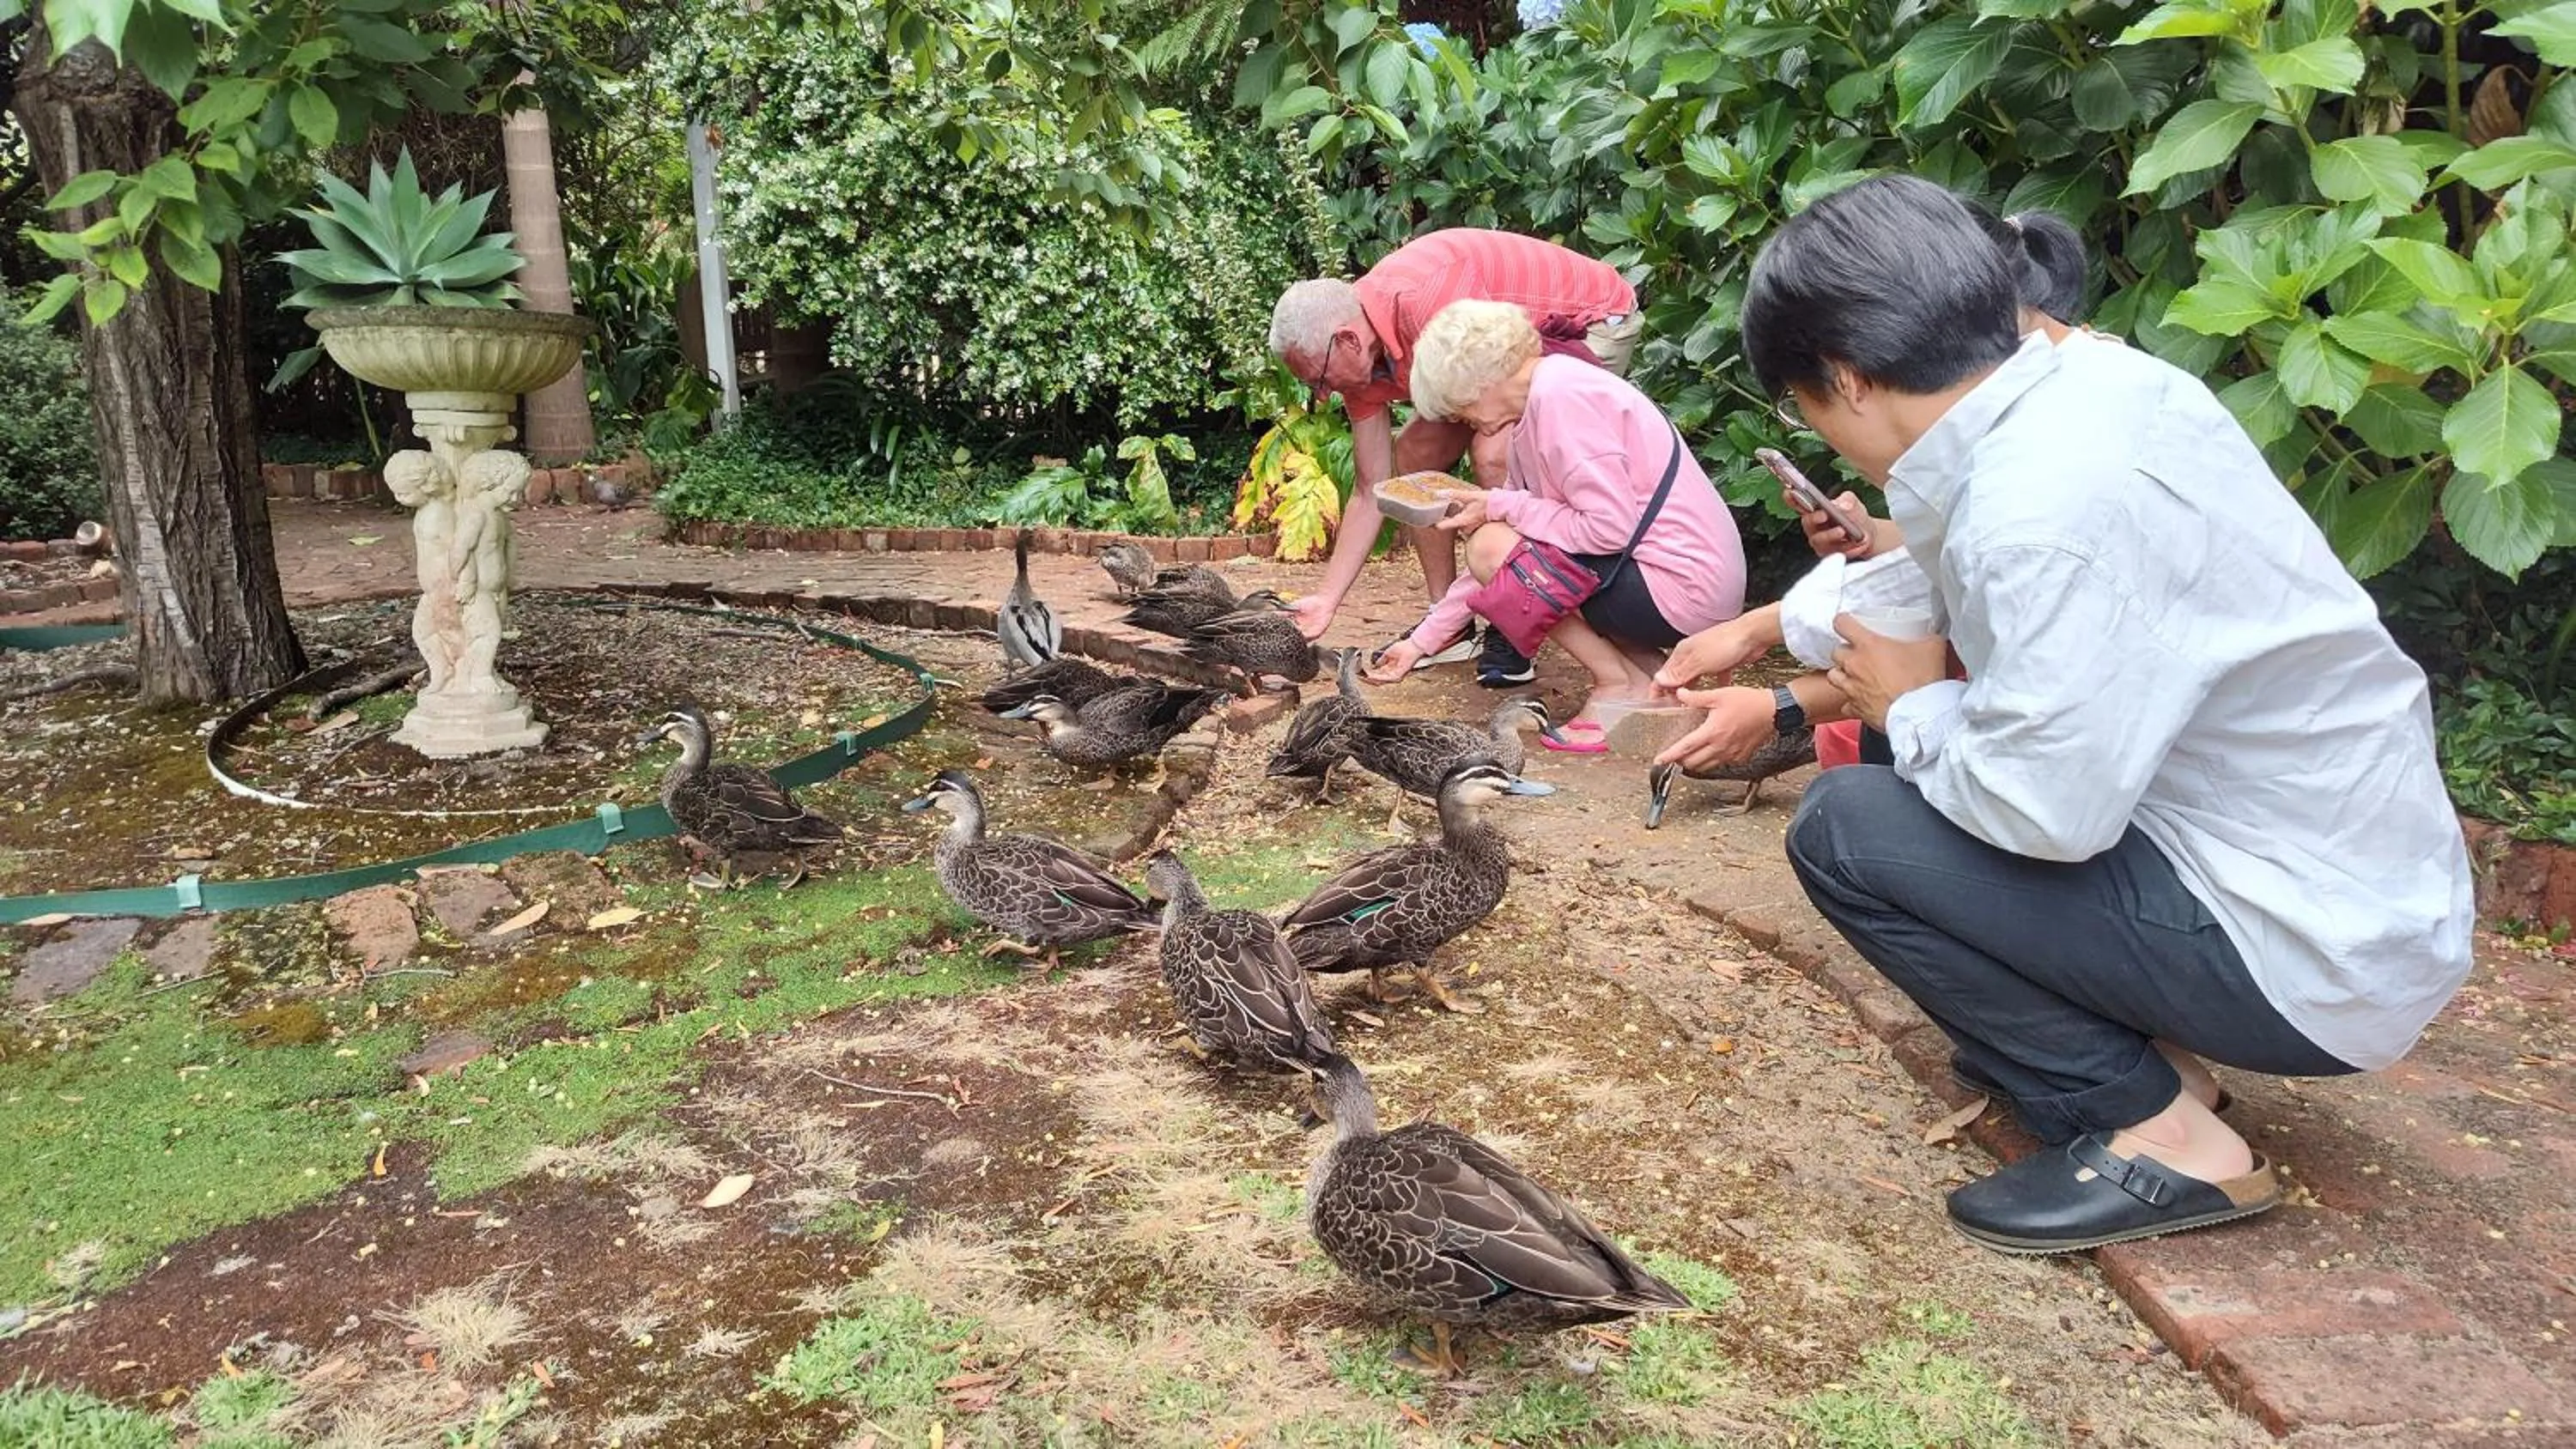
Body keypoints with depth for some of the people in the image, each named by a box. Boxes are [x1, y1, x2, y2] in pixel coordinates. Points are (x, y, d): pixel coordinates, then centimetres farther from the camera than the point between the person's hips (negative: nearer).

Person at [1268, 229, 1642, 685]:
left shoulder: (1423, 304, -36)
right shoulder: (1357, 356, -8)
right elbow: (1371, 491, -2)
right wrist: (1327, 599, -4)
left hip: (1595, 321, -9)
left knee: (1493, 453, -29)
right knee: (1413, 455, 2)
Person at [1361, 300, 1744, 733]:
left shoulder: (1560, 394, -15)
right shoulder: (1538, 404, 14)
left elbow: (1612, 529, -22)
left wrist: (1501, 506, -11)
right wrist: (1421, 643, 18)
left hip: (1684, 583, -10)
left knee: (1494, 547, -13)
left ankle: (1623, 687, -3)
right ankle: (1649, 672, 8)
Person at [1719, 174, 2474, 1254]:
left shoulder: (2041, 507, -28)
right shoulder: (2091, 374, -2)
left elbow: (2051, 815, -26)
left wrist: (1915, 711, -9)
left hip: (2319, 959, -9)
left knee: (1844, 828, -13)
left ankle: (2154, 1132, -4)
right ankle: (2138, 1036, 17)